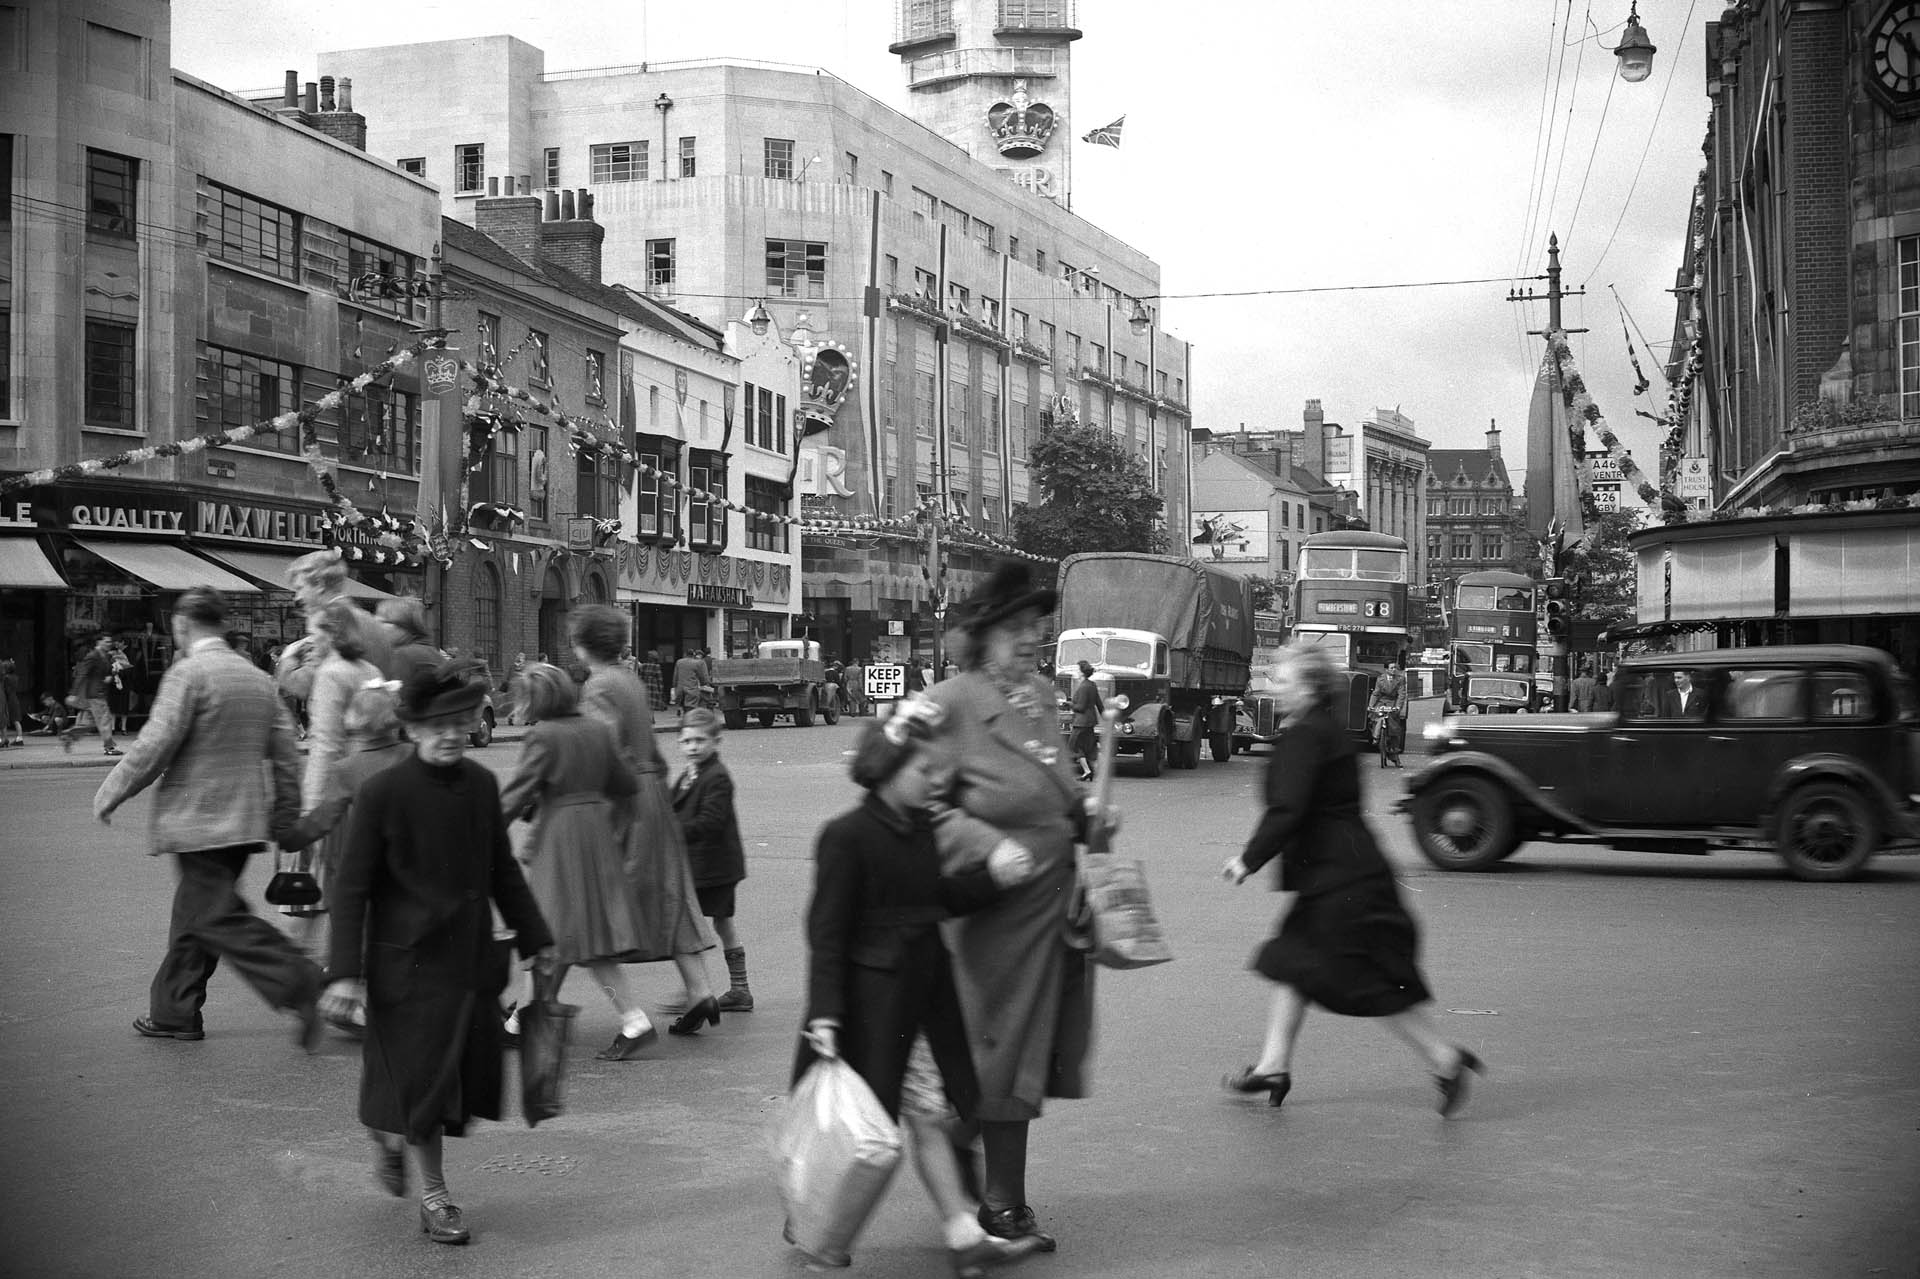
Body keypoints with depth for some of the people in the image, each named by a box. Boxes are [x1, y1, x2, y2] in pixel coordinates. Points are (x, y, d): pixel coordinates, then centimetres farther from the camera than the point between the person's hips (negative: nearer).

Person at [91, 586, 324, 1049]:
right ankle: (174, 1012, 24)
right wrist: (285, 818, 17)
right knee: (192, 914, 17)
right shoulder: (257, 677, 11)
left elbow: (155, 746, -15)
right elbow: (286, 753, 11)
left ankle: (298, 981, -21)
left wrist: (110, 793, -3)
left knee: (219, 917, -8)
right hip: (244, 821, 8)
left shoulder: (187, 673, -11)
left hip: (198, 821, -8)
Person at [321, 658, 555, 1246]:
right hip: (409, 963, -5)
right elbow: (351, 888, -10)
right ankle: (434, 1199, 20)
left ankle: (391, 1134, 37)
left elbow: (503, 871, 15)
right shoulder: (381, 794, -12)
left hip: (471, 959, 5)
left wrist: (535, 938, 18)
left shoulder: (482, 784, 3)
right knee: (420, 1081, 2)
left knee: (473, 1077, 8)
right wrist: (344, 972, -15)